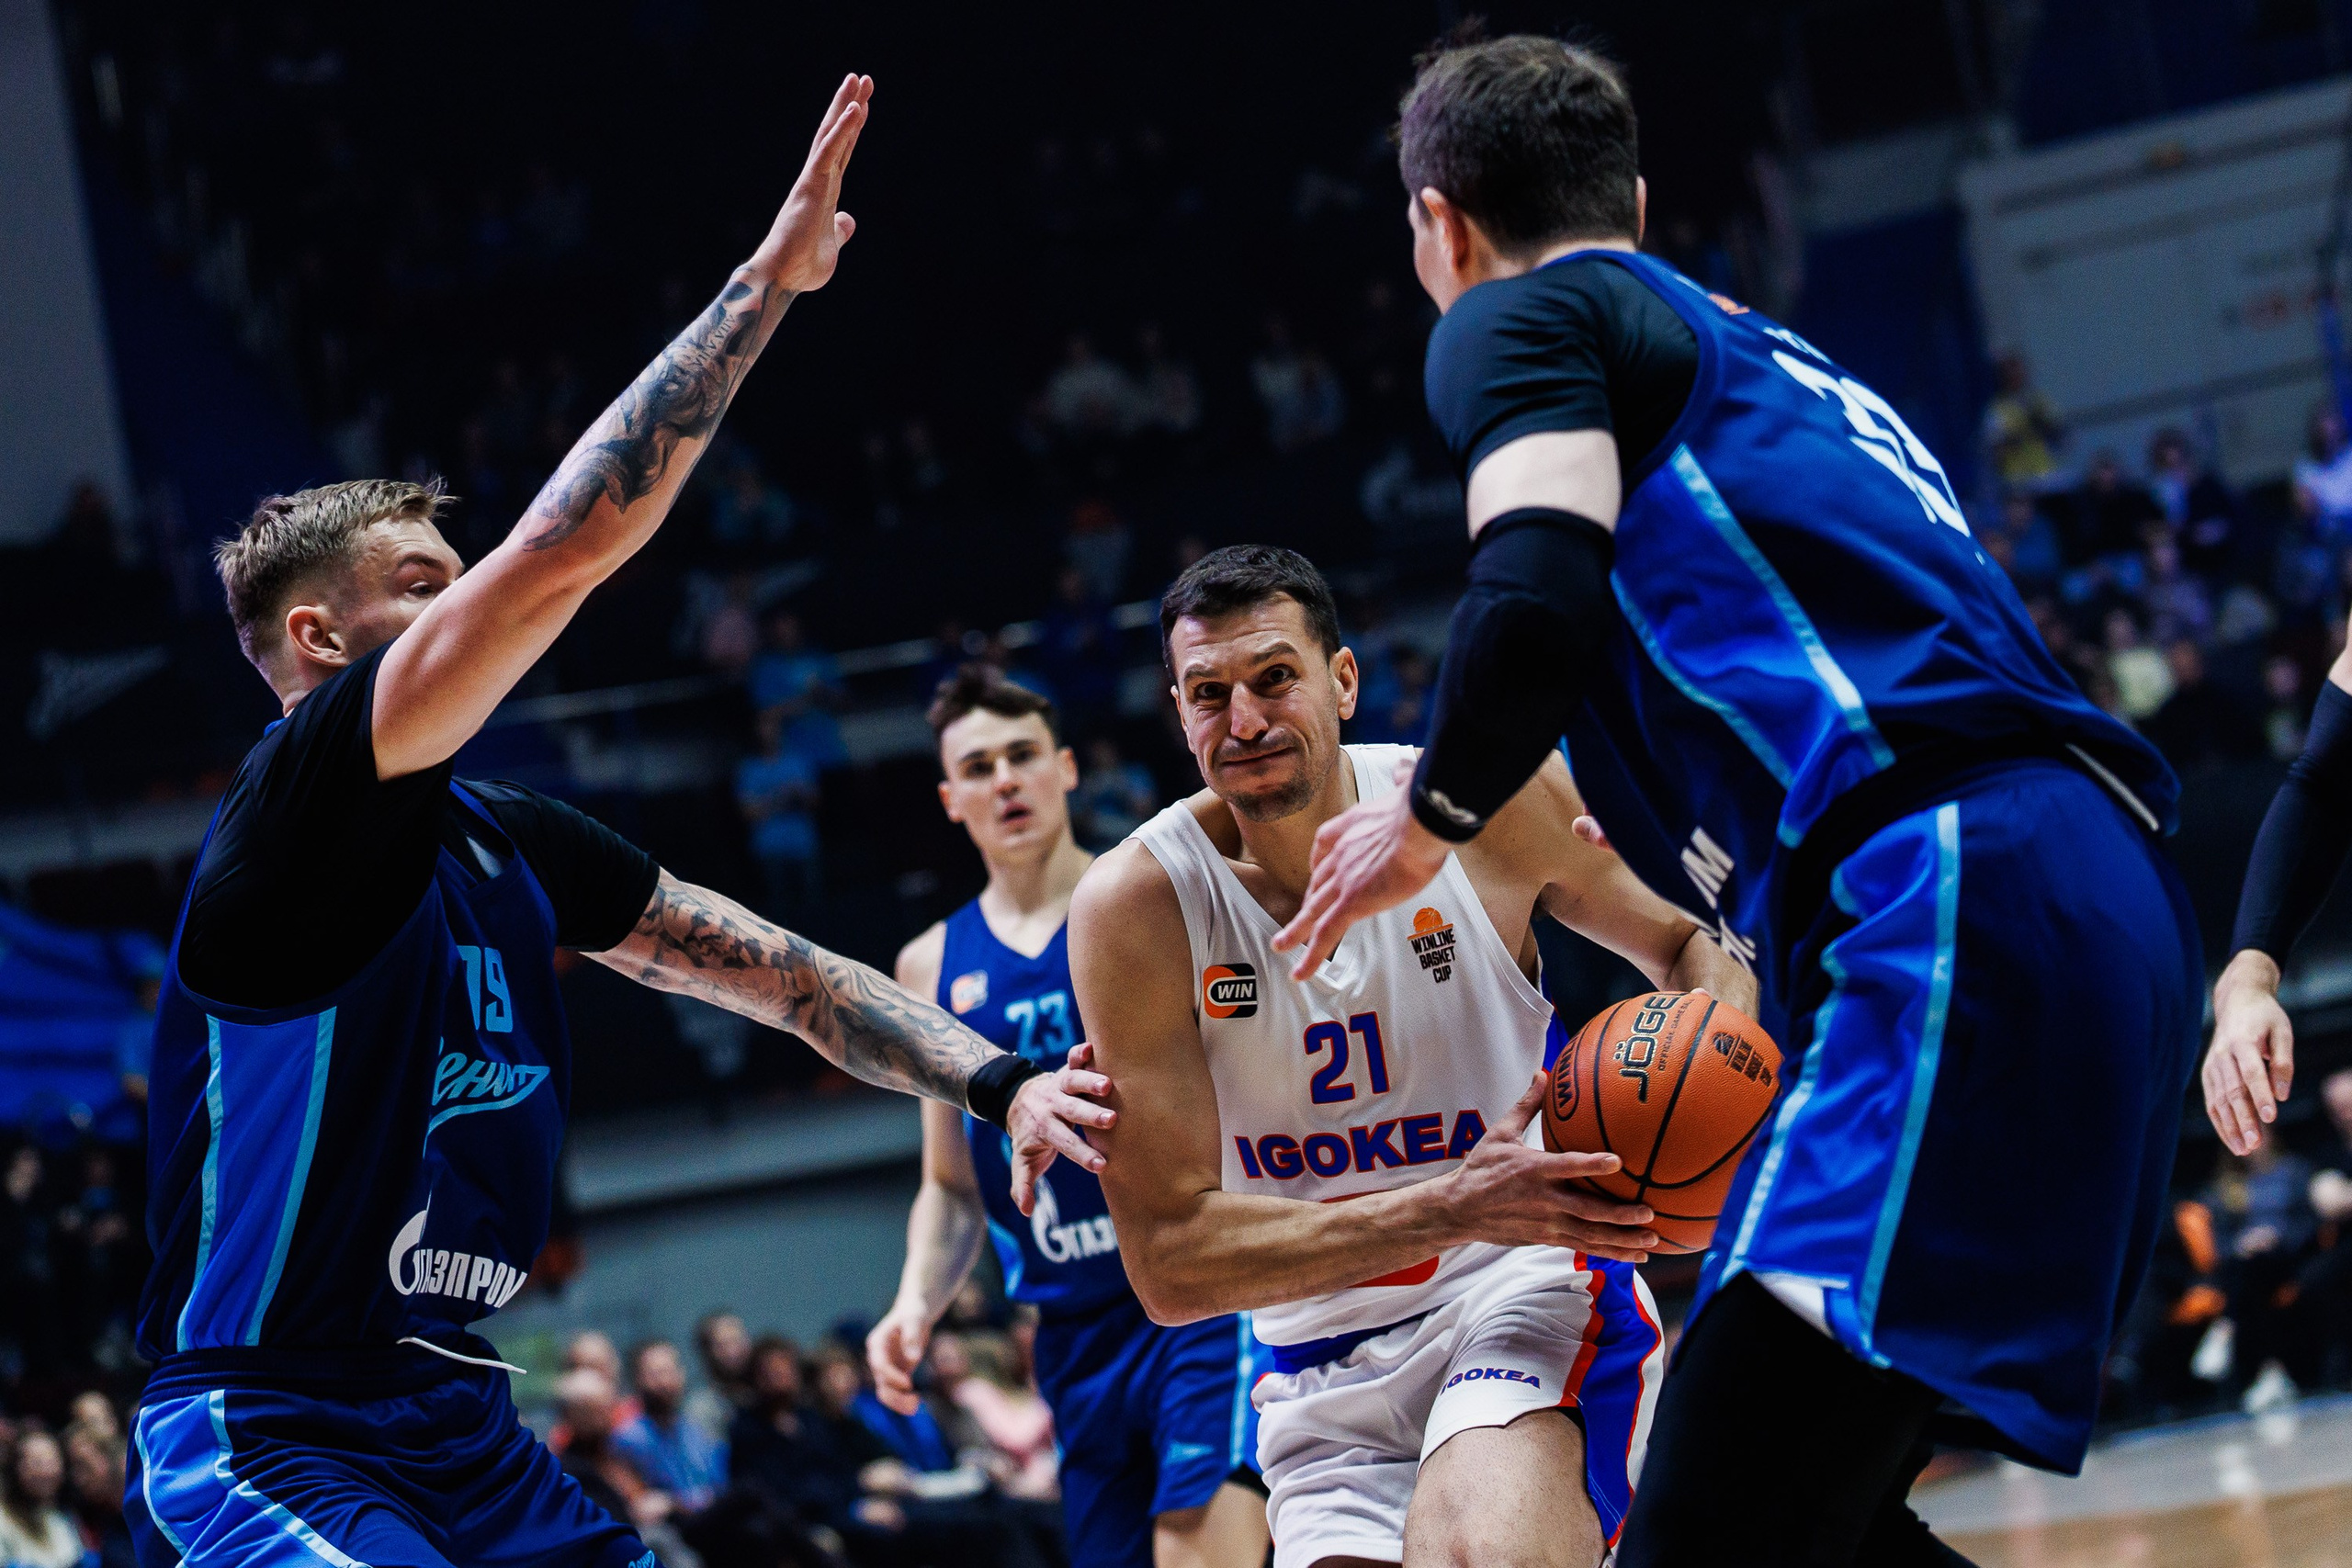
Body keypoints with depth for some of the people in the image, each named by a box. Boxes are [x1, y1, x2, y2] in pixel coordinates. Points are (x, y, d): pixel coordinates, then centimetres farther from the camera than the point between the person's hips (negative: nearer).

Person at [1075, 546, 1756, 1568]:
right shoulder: (1135, 904, -12)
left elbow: (1688, 944, 10)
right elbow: (1169, 1263, -15)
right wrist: (1457, 1207, -27)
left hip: (1530, 1290, -2)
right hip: (1327, 1373, 2)